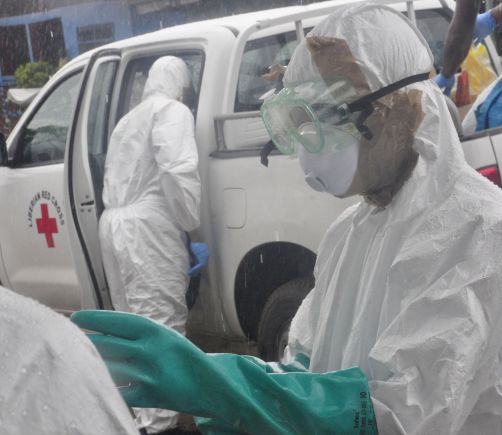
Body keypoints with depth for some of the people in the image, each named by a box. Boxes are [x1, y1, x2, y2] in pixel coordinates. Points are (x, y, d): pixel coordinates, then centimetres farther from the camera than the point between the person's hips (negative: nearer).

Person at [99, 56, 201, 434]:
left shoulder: (129, 120, 27)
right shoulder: (172, 111, -1)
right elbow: (178, 172, -16)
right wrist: (191, 223, -8)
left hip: (114, 223, 9)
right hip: (148, 228, -9)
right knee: (161, 326, -10)